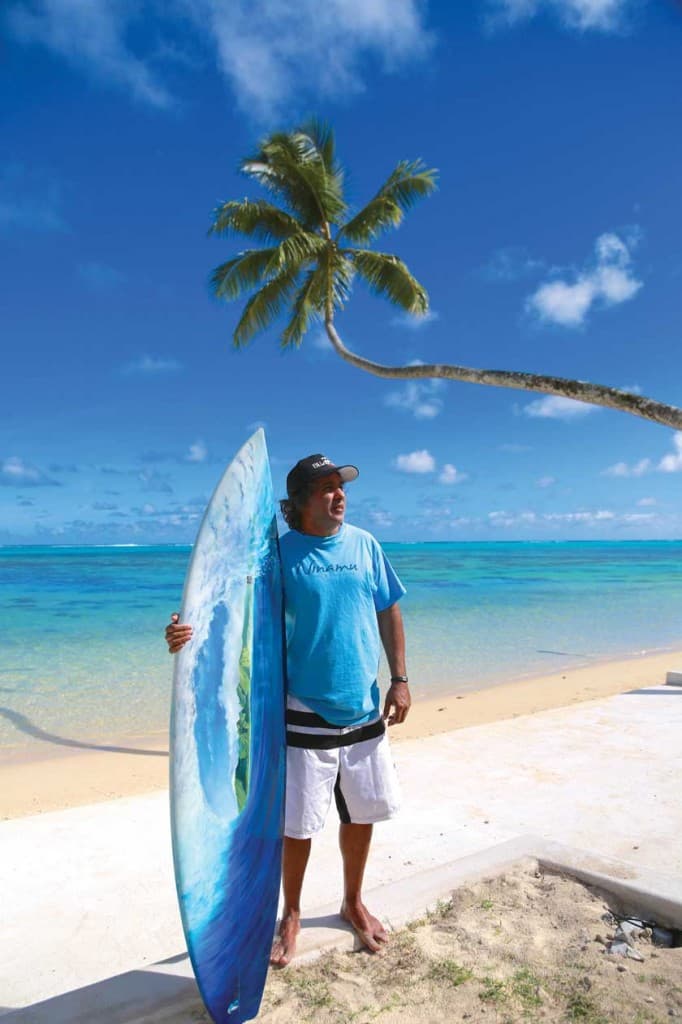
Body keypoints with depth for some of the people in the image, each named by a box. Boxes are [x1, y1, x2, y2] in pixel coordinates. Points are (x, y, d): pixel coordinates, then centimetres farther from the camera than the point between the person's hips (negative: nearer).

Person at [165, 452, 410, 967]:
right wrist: (193, 631, -34)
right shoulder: (280, 554, -10)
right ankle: (291, 915, 37)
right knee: (297, 825, 8)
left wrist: (400, 679, 4)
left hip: (365, 711, 4)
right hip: (305, 716, -3)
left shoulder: (365, 545, 1)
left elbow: (388, 613, 7)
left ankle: (354, 903, 44)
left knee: (362, 815, 18)